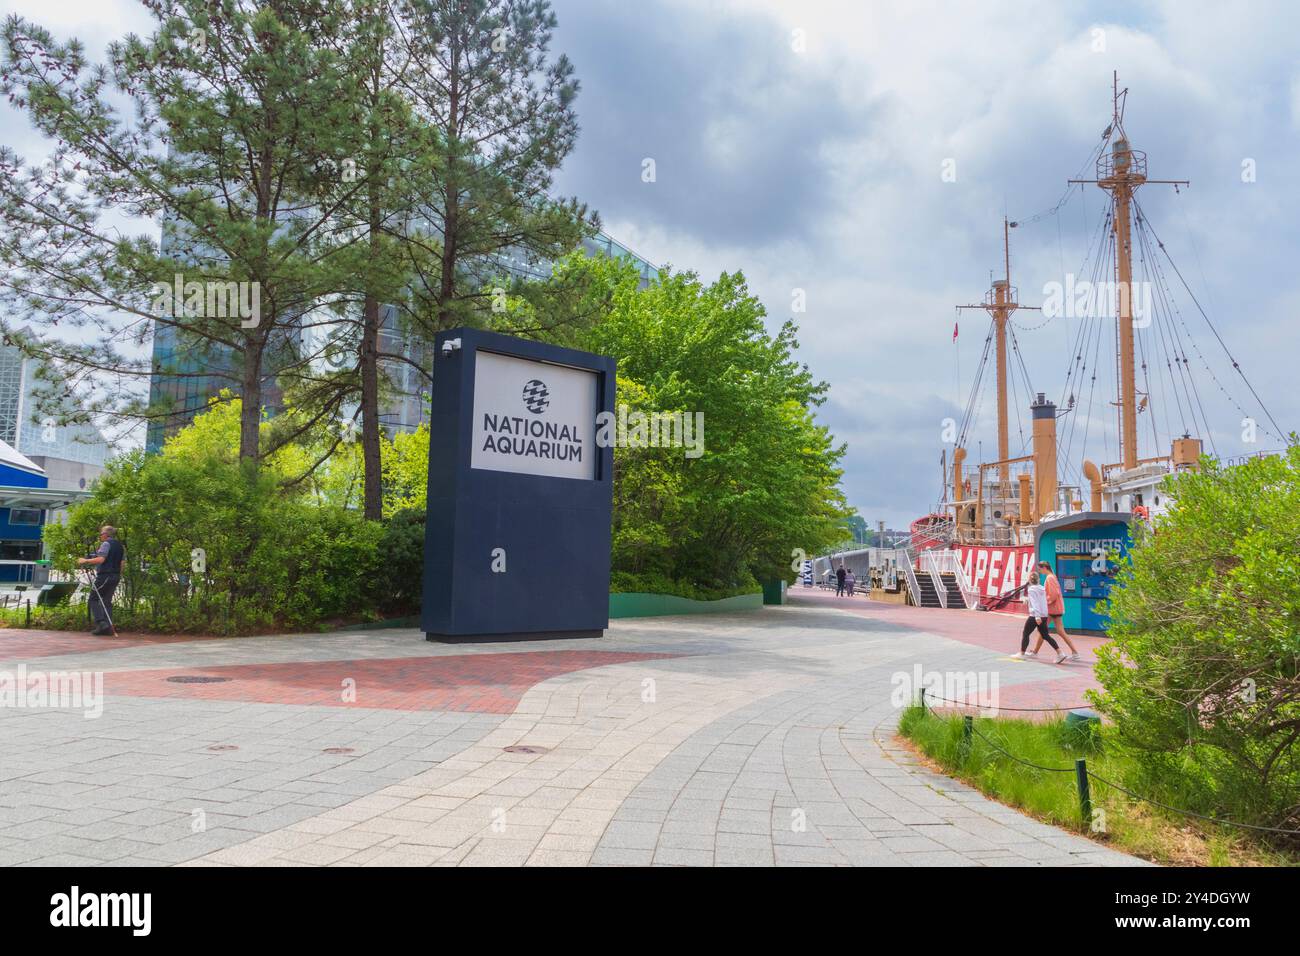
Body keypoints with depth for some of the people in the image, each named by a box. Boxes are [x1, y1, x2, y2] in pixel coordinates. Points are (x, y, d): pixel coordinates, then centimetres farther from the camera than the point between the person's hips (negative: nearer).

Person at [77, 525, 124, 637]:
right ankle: (108, 628, 5)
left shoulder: (106, 544, -10)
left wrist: (85, 561, -12)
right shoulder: (120, 546, 16)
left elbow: (100, 559, -21)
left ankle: (101, 622, -12)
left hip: (104, 575, -8)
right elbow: (121, 564, 17)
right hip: (116, 576, 8)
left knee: (94, 598, 2)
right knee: (107, 600, 11)